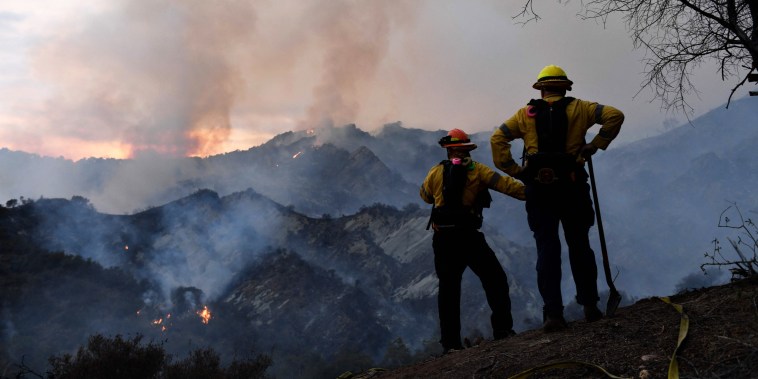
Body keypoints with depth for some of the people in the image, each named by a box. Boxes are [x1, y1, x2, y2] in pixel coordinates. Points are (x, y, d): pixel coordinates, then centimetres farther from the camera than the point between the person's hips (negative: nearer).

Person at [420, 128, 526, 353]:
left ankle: (450, 343, 5)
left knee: (448, 289, 8)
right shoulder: (477, 170, 0)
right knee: (495, 280, 10)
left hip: (443, 239, 3)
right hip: (468, 237, -3)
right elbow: (504, 184, -9)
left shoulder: (435, 173, 8)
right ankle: (503, 329, 4)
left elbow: (425, 195, 25)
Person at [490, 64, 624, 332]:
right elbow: (615, 115, -2)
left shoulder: (526, 114, 11)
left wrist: (515, 171, 2)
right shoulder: (577, 108, 8)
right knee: (579, 245, 12)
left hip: (538, 188, 0)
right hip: (571, 185, 0)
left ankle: (553, 313, -2)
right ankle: (590, 305, 15)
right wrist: (595, 146, 1)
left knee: (547, 249, 2)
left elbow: (497, 139, 3)